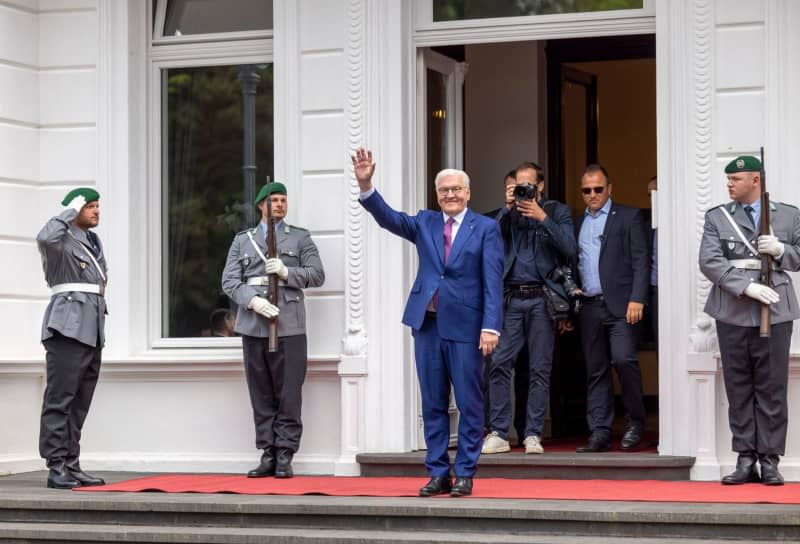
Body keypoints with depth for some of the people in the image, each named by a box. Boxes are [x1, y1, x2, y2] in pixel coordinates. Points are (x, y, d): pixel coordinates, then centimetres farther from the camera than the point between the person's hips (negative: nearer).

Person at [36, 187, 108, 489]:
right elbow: (45, 238, -31)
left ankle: (72, 466, 11)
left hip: (92, 330, 9)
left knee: (79, 404, 9)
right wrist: (71, 211, -17)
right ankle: (56, 468, -9)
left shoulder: (94, 241, 20)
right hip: (68, 328, -9)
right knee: (60, 399, -8)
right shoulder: (62, 240, -5)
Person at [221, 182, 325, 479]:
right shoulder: (242, 240, 16)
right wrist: (252, 300, -11)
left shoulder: (300, 238, 13)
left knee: (289, 395, -5)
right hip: (253, 326, 2)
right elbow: (229, 281, 6)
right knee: (261, 395, 3)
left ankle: (285, 456, -2)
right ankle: (267, 455, 7)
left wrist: (286, 271, -11)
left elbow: (317, 275, 4)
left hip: (289, 326, -2)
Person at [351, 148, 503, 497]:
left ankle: (464, 474, 8)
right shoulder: (425, 223, 12)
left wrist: (491, 327, -15)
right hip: (427, 323, 4)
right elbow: (387, 217, -2)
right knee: (433, 404, 8)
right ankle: (438, 474, 14)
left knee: (469, 404, 0)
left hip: (465, 325, -4)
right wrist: (365, 185, -18)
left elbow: (493, 281, -5)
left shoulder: (486, 229, 1)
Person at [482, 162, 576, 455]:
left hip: (541, 298, -1)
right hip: (511, 298, 1)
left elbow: (569, 249, -4)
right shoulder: (508, 213, 15)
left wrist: (541, 217, -10)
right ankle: (499, 433, -1)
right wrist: (508, 208, -6)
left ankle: (533, 434, 5)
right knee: (499, 364, -7)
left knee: (540, 369, 0)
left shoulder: (557, 211, 9)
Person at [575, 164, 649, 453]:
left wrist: (637, 299, -13)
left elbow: (641, 261, -3)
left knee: (624, 360, -17)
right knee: (595, 371, 4)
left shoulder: (628, 217, 4)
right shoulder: (577, 223, 17)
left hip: (620, 304, -5)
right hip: (588, 307, 5)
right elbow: (573, 265, 16)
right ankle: (599, 432, 6)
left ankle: (635, 423, 0)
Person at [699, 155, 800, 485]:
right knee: (739, 388, 3)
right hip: (733, 313, 1)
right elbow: (709, 261, -4)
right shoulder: (717, 217, 8)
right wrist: (746, 286, -16)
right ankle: (745, 460, 9)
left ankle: (770, 461, 5)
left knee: (772, 389, 0)